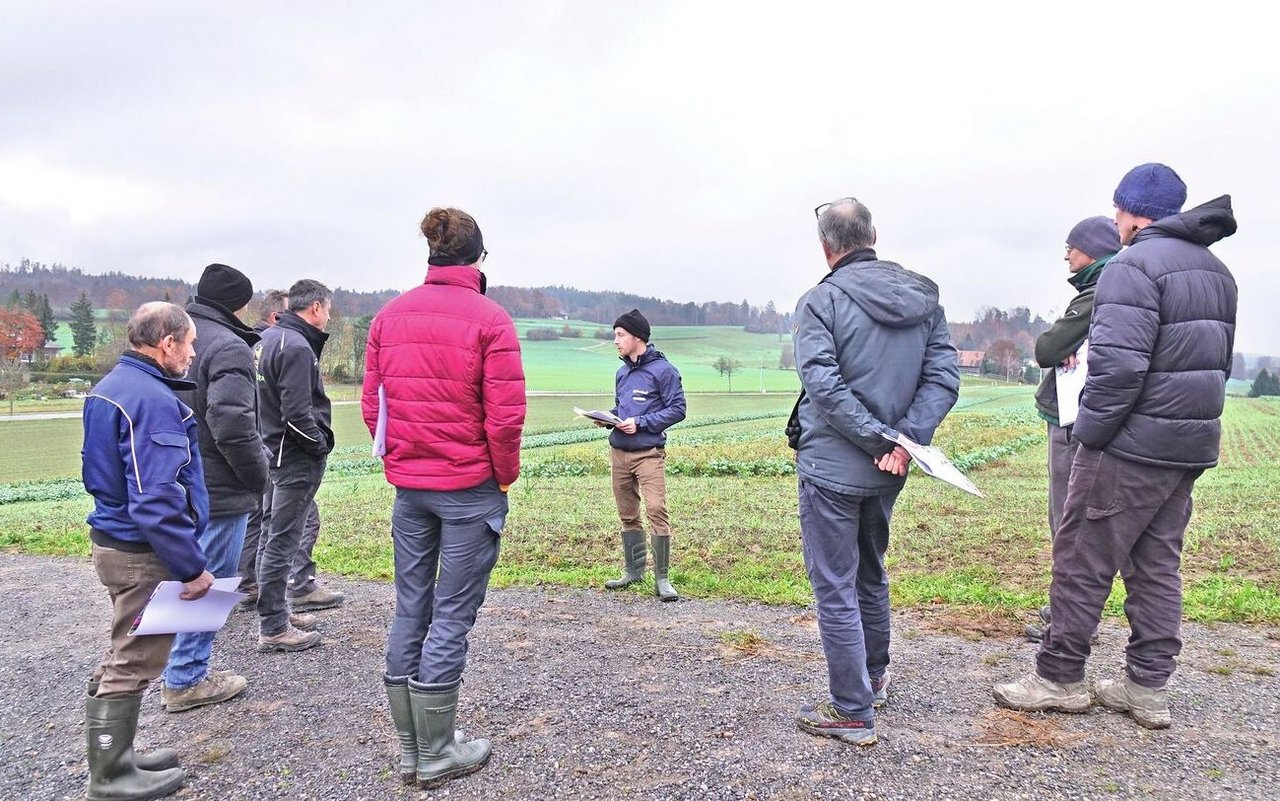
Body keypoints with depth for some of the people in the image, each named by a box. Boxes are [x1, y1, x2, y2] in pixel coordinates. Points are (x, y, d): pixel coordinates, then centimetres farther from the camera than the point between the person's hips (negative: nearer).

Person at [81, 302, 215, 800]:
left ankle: (112, 757, 36)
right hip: (144, 552, -10)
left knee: (125, 654, 22)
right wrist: (192, 567, -21)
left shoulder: (111, 386, 9)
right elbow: (156, 500, -28)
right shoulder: (153, 400, -23)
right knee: (134, 663, 4)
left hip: (113, 538, 10)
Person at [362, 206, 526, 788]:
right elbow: (505, 414, -15)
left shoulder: (390, 316, 5)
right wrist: (505, 477, 0)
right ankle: (436, 756, 16)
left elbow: (371, 404, 6)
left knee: (409, 611, 14)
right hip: (470, 488, -5)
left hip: (408, 486, 5)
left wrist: (398, 463, 14)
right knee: (451, 618, 4)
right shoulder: (490, 319, -11)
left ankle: (410, 749, 26)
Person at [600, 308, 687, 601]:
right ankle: (633, 570, 25)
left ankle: (662, 577, -3)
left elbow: (677, 409, -9)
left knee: (656, 511, -13)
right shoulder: (622, 372, 16)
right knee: (628, 515, 13)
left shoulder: (662, 369, -6)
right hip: (618, 452, 7)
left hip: (648, 453, -7)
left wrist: (640, 423, -15)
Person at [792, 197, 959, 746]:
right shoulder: (924, 298, 6)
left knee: (834, 588, 3)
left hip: (831, 467, -6)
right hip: (887, 473, 7)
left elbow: (824, 386, -21)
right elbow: (944, 378, -2)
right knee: (870, 574, 24)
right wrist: (905, 441, -11)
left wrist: (884, 438, -16)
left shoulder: (821, 301, -11)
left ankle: (852, 712, 10)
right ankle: (873, 680, 39)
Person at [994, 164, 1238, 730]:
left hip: (1130, 448, -9)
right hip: (1191, 447, 9)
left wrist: (1090, 432, -14)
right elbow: (1217, 362, 20)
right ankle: (1149, 688, 22)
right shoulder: (1216, 270, 15)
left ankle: (1059, 678, 12)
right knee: (1157, 565, 14)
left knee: (1082, 560, 2)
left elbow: (1118, 364, -23)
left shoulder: (1135, 266, -15)